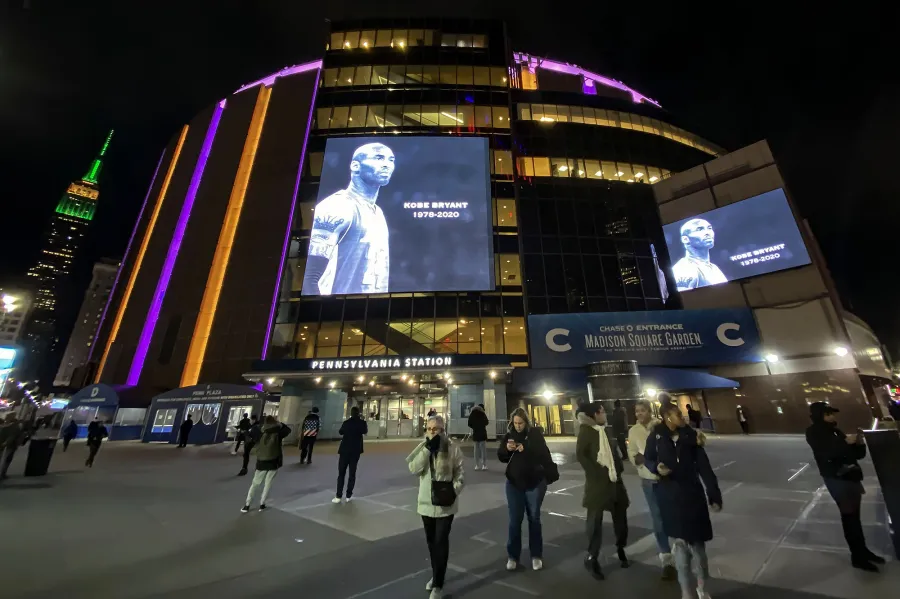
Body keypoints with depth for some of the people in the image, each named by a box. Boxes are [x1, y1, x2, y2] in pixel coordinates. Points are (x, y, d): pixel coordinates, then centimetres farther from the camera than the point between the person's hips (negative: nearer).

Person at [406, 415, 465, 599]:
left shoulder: (452, 448, -12)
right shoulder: (422, 448, -3)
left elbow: (460, 473, -6)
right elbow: (414, 469, -16)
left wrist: (454, 490, -20)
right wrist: (427, 448, -25)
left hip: (445, 503, -4)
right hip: (426, 502, 4)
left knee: (441, 541, 2)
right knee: (431, 541, 19)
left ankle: (438, 584, 19)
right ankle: (436, 575, 40)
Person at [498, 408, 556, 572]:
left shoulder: (535, 433, -8)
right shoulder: (508, 435, -2)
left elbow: (543, 452, -19)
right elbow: (501, 457, -4)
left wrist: (526, 448, -35)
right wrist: (506, 448, -26)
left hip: (535, 482, -1)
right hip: (514, 483, 1)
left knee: (534, 518, 13)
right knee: (514, 520, 6)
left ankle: (536, 555, 28)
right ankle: (512, 556, 20)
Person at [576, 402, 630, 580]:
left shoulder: (605, 430, 11)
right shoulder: (586, 430, -10)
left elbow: (613, 451, 15)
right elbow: (580, 455, -15)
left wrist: (618, 470, 1)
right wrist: (597, 473, -18)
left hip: (614, 480, 7)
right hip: (598, 482, -6)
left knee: (620, 517, 17)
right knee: (595, 520, 2)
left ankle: (620, 549, 41)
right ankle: (591, 558, 18)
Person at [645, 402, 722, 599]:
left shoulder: (691, 435, -6)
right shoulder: (656, 437, -10)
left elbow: (704, 467, -2)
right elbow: (648, 459, 4)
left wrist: (714, 496, -4)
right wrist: (656, 467, -17)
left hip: (693, 495, 1)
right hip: (669, 496, -1)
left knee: (697, 543, 10)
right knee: (680, 544, 10)